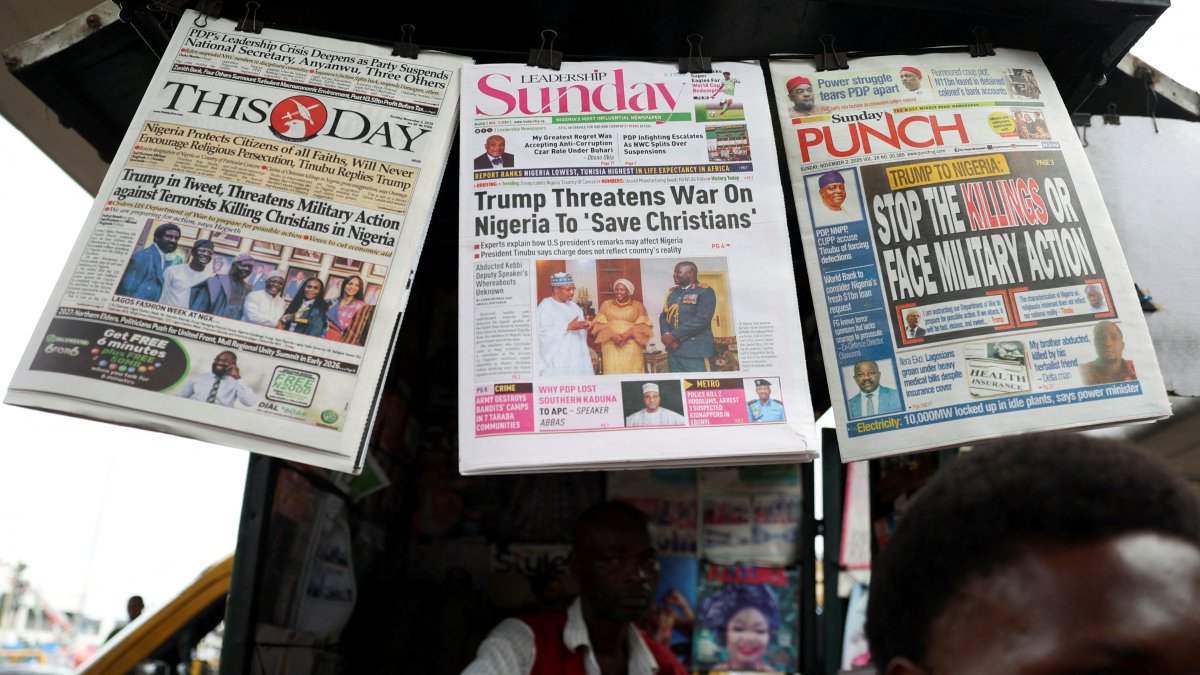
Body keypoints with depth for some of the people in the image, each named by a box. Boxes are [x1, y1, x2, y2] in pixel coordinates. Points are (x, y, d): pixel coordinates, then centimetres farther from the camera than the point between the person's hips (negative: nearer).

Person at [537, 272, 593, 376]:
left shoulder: (572, 305, 17)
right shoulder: (545, 306, -7)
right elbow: (543, 332, -18)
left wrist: (584, 325, -1)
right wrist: (568, 327, -22)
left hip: (576, 356, 7)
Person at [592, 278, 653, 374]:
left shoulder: (638, 305, 9)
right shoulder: (606, 304, 13)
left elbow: (642, 325, 0)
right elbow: (599, 324, 4)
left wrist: (626, 335, -15)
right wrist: (613, 335, -12)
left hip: (632, 346, -1)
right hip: (611, 346, 1)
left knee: (632, 372, -7)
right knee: (613, 372, -6)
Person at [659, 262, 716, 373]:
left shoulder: (705, 292, -4)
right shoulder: (672, 292, 18)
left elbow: (701, 319, -15)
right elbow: (663, 316, 14)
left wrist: (674, 336, -16)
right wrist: (666, 334, -8)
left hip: (696, 352, -6)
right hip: (674, 350, 6)